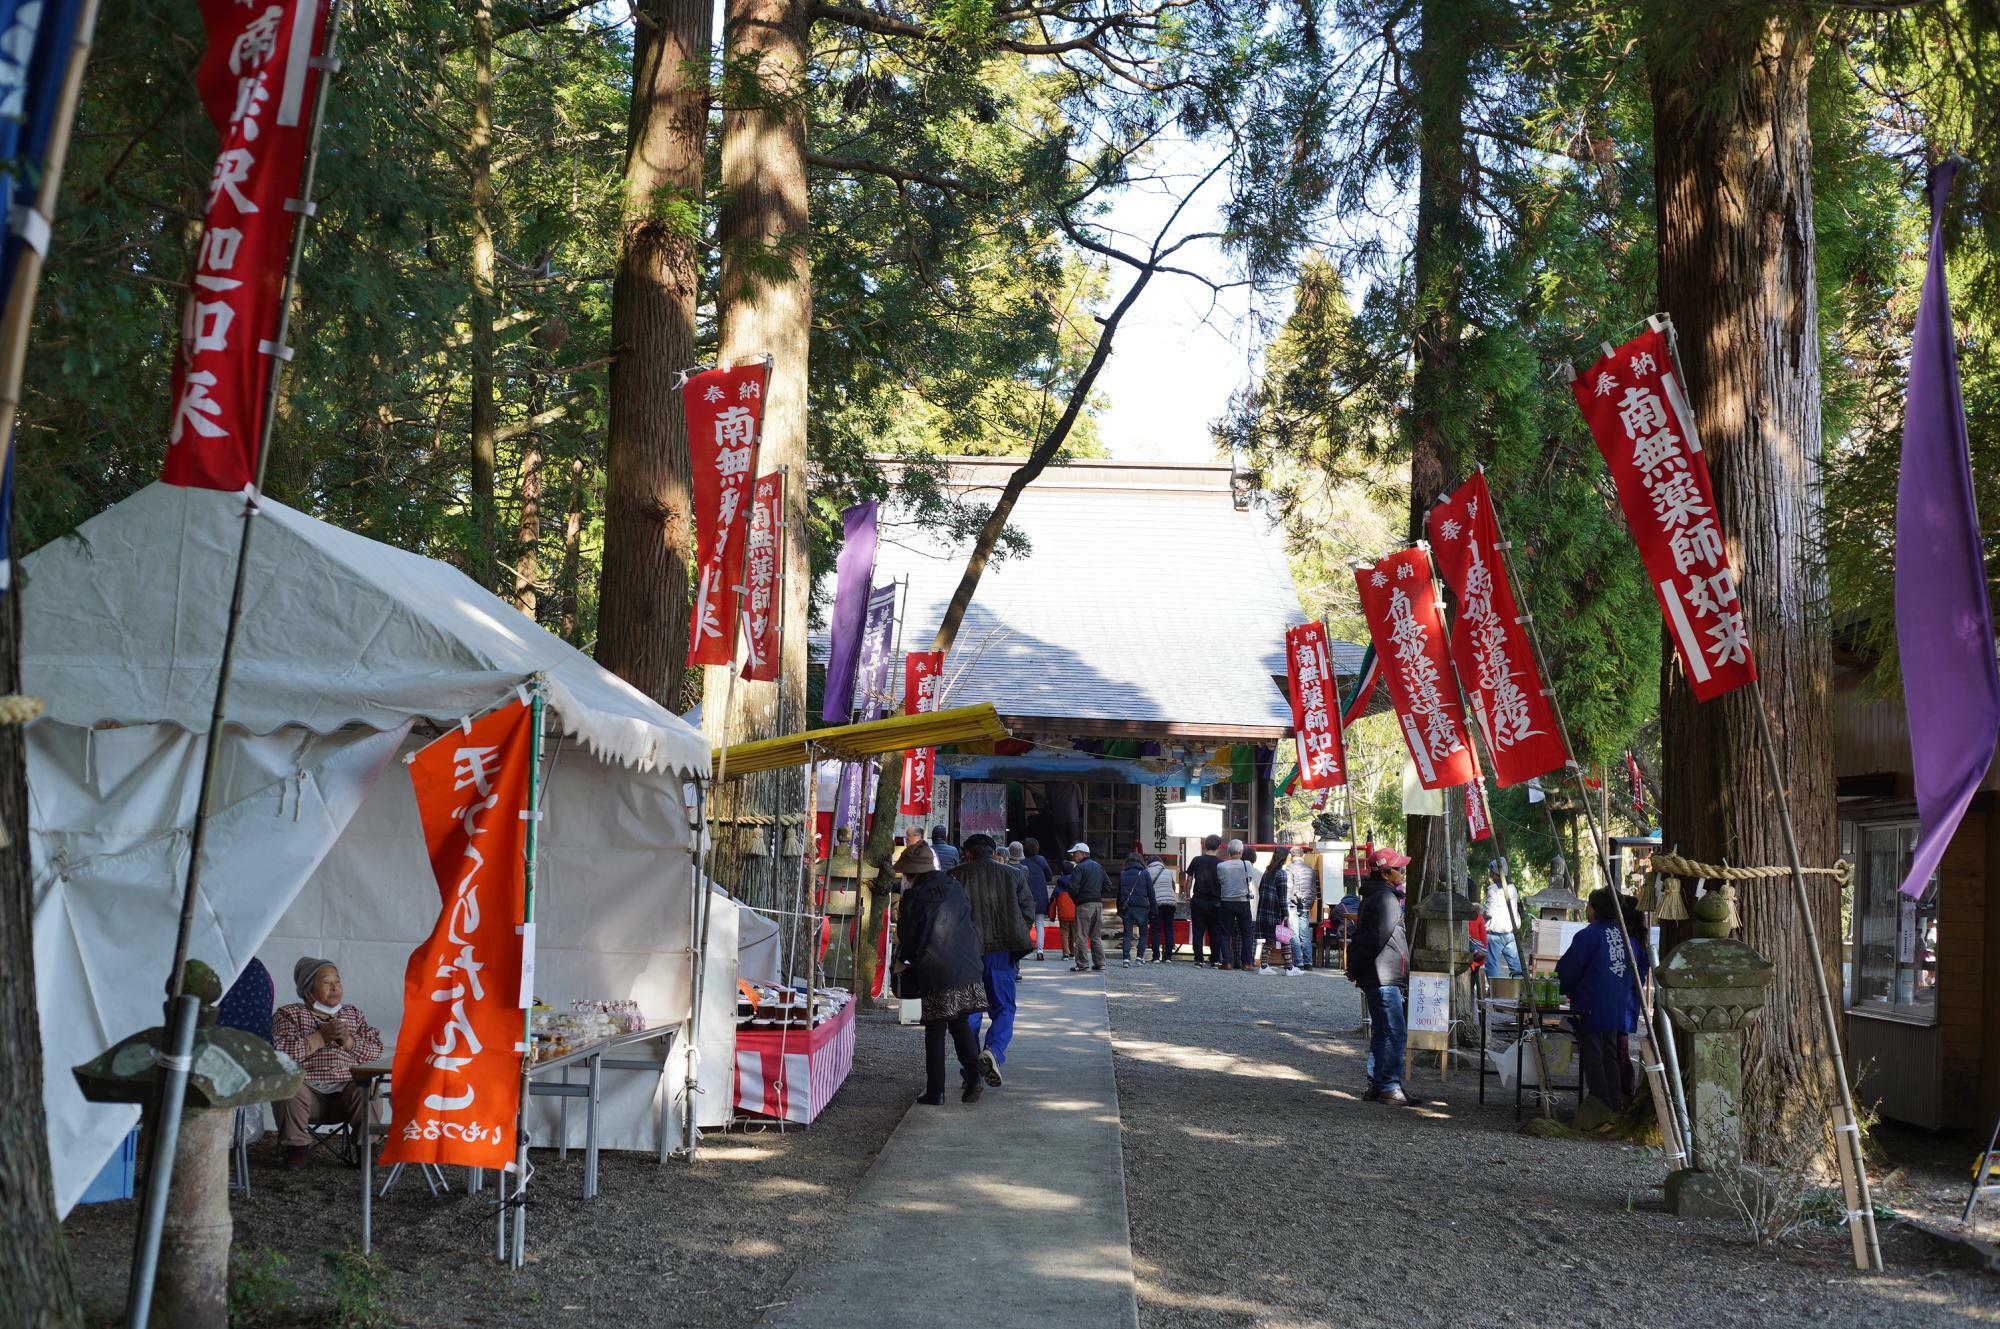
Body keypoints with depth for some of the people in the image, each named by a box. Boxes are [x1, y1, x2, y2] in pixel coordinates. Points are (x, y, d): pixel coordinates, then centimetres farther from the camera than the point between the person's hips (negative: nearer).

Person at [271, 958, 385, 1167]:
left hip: (347, 1090, 2)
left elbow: (376, 1049, 13)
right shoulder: (288, 1014, 9)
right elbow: (280, 1051, -10)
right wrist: (321, 1037, -11)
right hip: (309, 1089, -2)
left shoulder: (352, 1013, 22)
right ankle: (296, 1144, -11)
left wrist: (349, 1042, -5)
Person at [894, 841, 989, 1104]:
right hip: (968, 969, 5)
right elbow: (971, 922, 13)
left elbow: (908, 940, -1)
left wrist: (905, 958, 19)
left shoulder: (913, 899, -8)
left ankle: (935, 1091, 8)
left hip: (935, 974, -4)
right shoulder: (955, 886, 7)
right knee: (961, 1024, 16)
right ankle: (974, 1075, 0)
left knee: (935, 1032, 4)